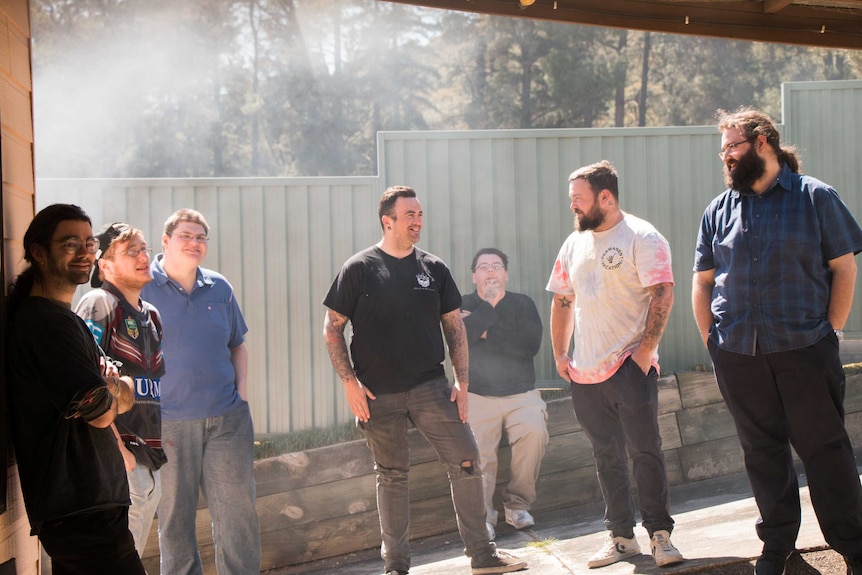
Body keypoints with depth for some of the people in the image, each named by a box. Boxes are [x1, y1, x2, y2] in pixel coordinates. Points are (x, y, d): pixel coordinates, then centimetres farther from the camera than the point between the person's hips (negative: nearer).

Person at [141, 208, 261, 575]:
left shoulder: (219, 288, 10)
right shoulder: (142, 287, -3)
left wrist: (241, 392, 7)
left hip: (227, 419, 3)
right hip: (168, 420, -3)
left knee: (238, 509, 4)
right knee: (175, 513, 7)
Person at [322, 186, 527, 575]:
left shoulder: (434, 268, 7)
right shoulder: (359, 269, -2)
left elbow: (454, 327, 11)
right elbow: (332, 329, -1)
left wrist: (462, 382, 4)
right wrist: (350, 383, -8)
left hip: (430, 386, 2)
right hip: (378, 395, -2)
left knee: (465, 462, -4)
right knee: (391, 476, 8)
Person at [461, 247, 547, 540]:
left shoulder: (523, 304, 9)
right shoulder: (463, 306, 8)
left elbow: (530, 344, -9)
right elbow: (460, 337, -13)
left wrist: (486, 333, -8)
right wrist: (489, 305, -10)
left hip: (521, 393, 1)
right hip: (477, 395, 0)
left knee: (534, 432, -28)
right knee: (478, 453, -24)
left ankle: (517, 504, -10)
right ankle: (483, 516, -8)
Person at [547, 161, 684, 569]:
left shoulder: (641, 238, -6)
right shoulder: (574, 244, 14)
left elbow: (662, 295, -13)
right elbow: (562, 302, 20)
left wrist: (645, 351, -17)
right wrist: (559, 355, 13)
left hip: (629, 367, -6)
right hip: (584, 374, 6)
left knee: (644, 452, -4)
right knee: (606, 457, 10)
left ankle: (660, 534, 6)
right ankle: (621, 536, 19)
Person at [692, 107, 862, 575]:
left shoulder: (814, 197, 1)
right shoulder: (718, 211, 10)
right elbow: (702, 283, 13)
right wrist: (712, 343, 5)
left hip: (805, 349, -3)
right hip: (738, 356, 3)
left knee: (824, 447, 1)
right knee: (762, 450, 10)